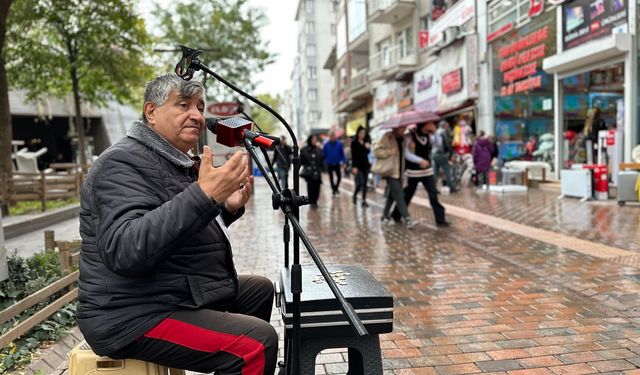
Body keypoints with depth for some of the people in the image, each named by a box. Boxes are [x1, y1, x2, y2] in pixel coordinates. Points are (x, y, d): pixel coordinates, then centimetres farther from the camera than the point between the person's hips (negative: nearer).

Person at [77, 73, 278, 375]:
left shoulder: (177, 162, 15)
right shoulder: (124, 162, -16)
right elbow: (124, 250, -32)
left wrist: (228, 208, 6)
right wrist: (204, 196, -38)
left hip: (182, 294, 10)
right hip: (136, 317, -10)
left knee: (260, 289, 23)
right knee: (258, 342, -25)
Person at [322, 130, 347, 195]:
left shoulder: (339, 144, -8)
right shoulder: (326, 145, -7)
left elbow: (342, 154, -3)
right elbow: (323, 154, 0)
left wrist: (344, 162, -5)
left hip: (337, 164, 0)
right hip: (329, 164, 0)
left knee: (339, 176, 4)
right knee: (331, 178, 9)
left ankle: (336, 188, 28)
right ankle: (333, 190, 23)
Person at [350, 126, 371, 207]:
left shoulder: (366, 142, 10)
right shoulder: (354, 143, -4)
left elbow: (368, 153, 9)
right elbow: (353, 156, -9)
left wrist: (368, 148, -11)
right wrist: (354, 166, -16)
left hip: (366, 165, 5)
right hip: (358, 165, -5)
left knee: (365, 184, 4)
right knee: (360, 183, -12)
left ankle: (364, 201, 8)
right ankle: (354, 195, 14)